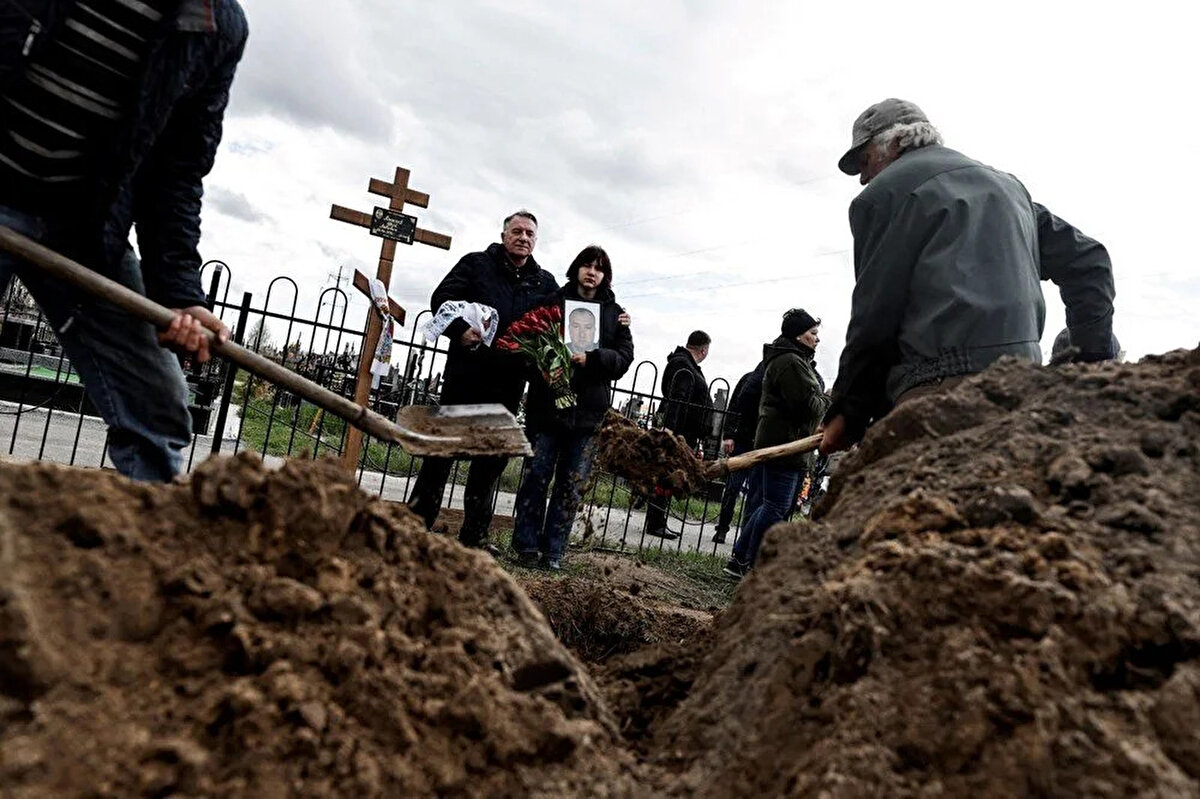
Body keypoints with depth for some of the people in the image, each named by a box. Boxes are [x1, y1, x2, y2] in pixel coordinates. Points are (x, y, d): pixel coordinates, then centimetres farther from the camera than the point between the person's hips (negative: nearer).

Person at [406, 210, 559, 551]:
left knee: (491, 459, 9)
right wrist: (461, 330, -19)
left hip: (508, 386, 4)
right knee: (443, 450, 2)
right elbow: (442, 299, -3)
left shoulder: (545, 283, 13)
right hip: (466, 376, -3)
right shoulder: (476, 264, 4)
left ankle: (474, 536, 20)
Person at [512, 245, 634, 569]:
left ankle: (553, 550, 13)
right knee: (537, 475, 1)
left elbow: (624, 357, 3)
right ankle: (527, 545, 10)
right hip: (547, 403, -2)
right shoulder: (554, 301, 7)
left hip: (588, 409, 2)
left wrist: (591, 358, -14)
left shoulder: (615, 313, 12)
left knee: (573, 482, 5)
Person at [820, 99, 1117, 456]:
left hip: (941, 386, -8)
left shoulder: (883, 192, 3)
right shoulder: (1007, 184, 27)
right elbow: (1087, 261, 24)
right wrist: (1094, 358, 18)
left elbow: (874, 316, -2)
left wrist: (848, 412, 6)